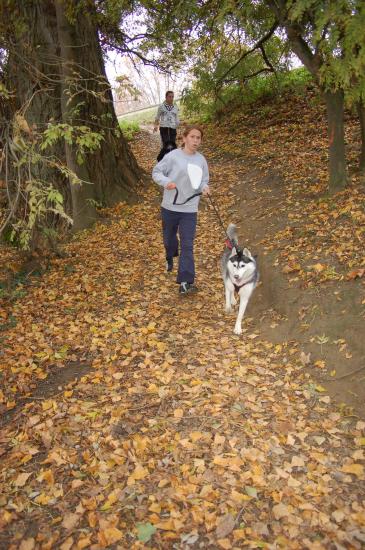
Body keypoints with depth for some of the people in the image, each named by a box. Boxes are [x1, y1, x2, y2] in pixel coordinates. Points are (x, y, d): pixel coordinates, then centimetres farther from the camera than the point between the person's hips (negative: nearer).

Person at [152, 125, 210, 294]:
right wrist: (166, 182, -23)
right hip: (169, 207, -1)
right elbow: (156, 172, -4)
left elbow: (203, 180, 13)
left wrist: (204, 187, -10)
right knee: (169, 237, 20)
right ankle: (170, 258, 54)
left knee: (187, 246, -6)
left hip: (190, 210, 1)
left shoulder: (201, 160, 3)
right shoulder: (173, 156, -8)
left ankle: (186, 281, -5)